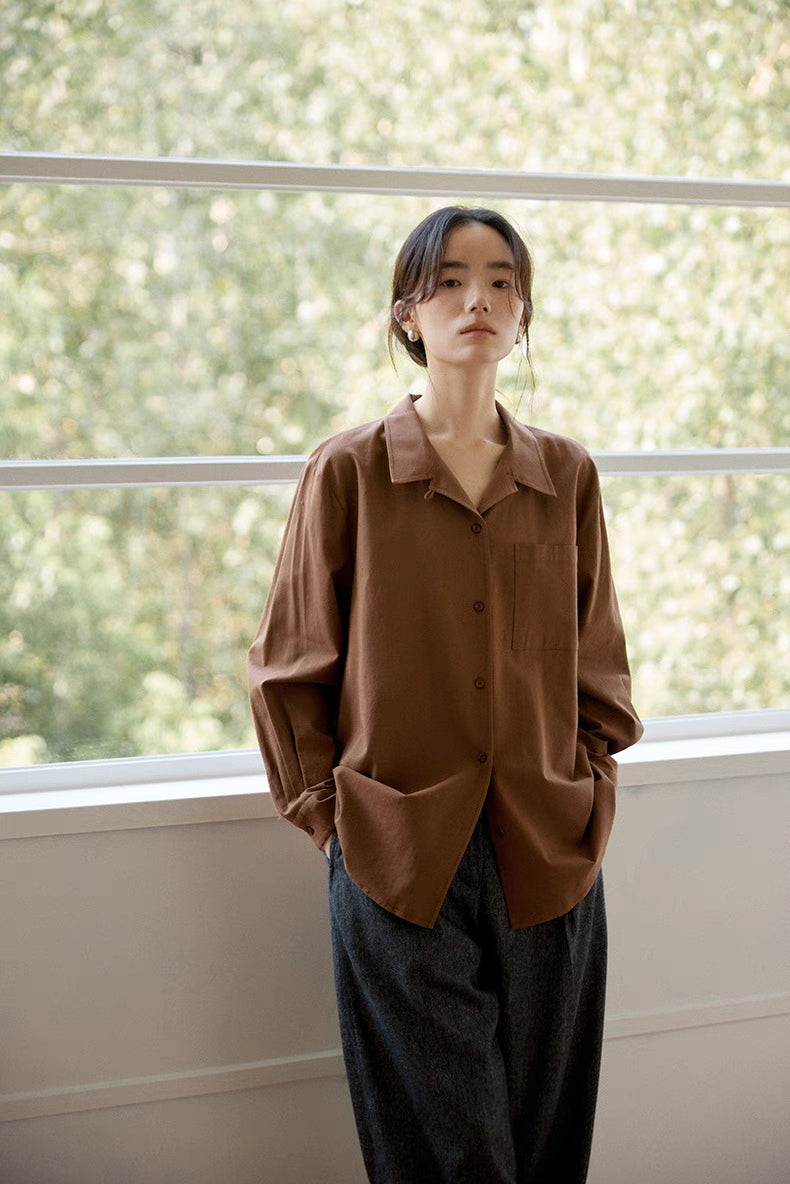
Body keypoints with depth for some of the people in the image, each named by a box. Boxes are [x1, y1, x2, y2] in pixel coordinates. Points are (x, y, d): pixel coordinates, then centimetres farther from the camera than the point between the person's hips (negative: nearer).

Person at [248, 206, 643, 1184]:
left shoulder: (566, 474, 6)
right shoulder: (349, 469, -2)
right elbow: (288, 664, 3)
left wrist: (590, 788, 5)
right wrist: (326, 812, -1)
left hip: (551, 853, 3)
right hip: (398, 856, -3)